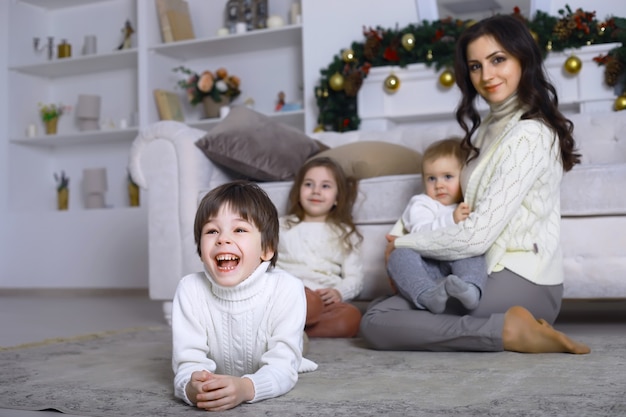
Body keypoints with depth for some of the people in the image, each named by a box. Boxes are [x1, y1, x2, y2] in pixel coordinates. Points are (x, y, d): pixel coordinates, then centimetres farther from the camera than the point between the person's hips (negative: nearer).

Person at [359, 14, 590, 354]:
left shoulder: (528, 135, -16)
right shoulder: (490, 127, 13)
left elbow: (476, 237, -20)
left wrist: (402, 244, -6)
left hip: (520, 285, -9)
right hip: (492, 273, 9)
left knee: (376, 322, -15)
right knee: (380, 308, 9)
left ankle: (510, 330, -14)